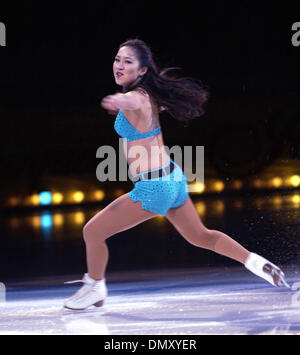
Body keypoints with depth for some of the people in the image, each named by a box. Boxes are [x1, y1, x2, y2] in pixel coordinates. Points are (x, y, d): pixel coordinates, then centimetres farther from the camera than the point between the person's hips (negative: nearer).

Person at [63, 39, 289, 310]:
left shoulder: (136, 97, -21)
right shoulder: (150, 95, 5)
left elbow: (134, 102, -49)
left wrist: (121, 101, -71)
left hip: (153, 187, -9)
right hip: (173, 178, 9)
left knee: (92, 231, 2)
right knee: (201, 237, 25)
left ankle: (95, 289, 19)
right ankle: (257, 262, 23)